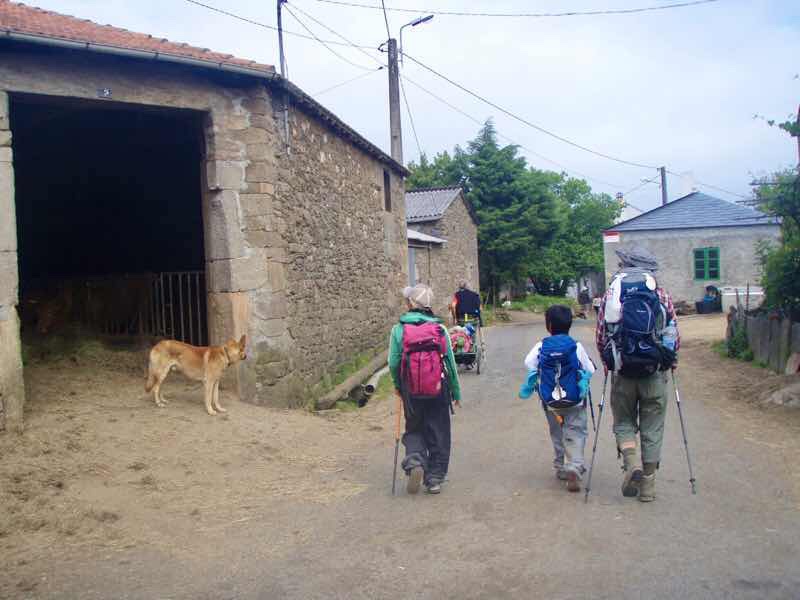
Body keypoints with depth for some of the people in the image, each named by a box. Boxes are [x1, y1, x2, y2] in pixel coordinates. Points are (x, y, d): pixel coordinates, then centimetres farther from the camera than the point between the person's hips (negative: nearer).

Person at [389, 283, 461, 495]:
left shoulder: (399, 329, -7)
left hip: (411, 392, 0)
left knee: (414, 430, 19)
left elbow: (393, 363, -6)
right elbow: (450, 363, 0)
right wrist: (456, 392, 11)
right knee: (438, 434, 13)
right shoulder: (440, 329, -5)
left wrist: (397, 385, 13)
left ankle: (414, 462, -6)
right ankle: (434, 479, 18)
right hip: (438, 391, 0)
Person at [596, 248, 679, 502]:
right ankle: (648, 485, 15)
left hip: (622, 373, 0)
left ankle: (631, 461, -9)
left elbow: (600, 337, 2)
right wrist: (670, 361, 17)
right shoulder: (662, 295, 1)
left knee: (623, 423, 16)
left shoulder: (610, 295, 2)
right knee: (652, 429, 11)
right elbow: (674, 336, 1)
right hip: (655, 373, 0)